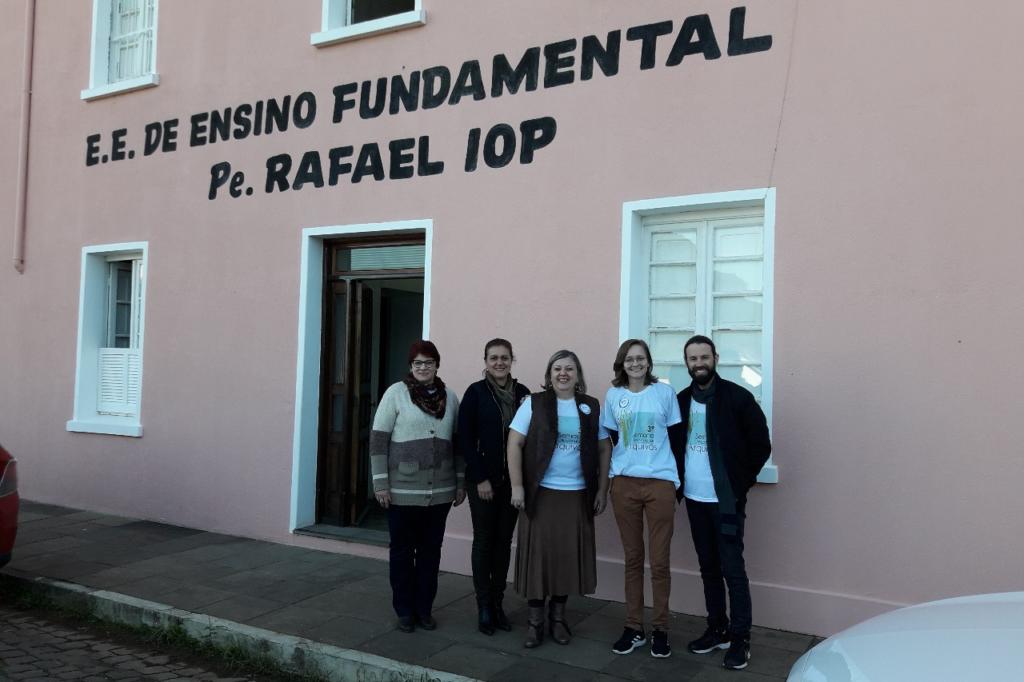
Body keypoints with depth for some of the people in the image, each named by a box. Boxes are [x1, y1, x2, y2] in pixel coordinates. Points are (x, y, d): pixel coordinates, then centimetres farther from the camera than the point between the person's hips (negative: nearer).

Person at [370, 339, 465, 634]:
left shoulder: (450, 397, 6)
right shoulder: (396, 392, -4)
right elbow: (378, 439, -5)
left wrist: (460, 482, 10)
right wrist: (380, 483, -9)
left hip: (440, 491, 3)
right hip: (402, 490, -3)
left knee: (431, 551, 11)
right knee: (403, 551, 8)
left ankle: (424, 608, 25)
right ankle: (404, 610, 22)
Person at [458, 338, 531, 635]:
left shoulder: (522, 393, 4)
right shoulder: (475, 393, -5)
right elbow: (465, 439, -6)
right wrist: (480, 478, -10)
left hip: (512, 480, 3)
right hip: (483, 479, -3)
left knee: (504, 540, 9)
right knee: (484, 540, 3)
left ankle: (497, 602, 21)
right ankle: (484, 607, 14)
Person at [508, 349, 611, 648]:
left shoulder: (591, 407, 6)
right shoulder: (534, 403, -1)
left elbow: (604, 449, 9)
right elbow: (514, 444, -4)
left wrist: (602, 490, 4)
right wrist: (517, 486, -10)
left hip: (578, 495, 2)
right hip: (540, 492, -2)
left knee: (568, 555, 8)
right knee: (538, 554, 3)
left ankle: (558, 615, 26)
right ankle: (535, 620, 17)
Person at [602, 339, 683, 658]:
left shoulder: (665, 392, 1)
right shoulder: (614, 395, 6)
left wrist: (678, 480, 4)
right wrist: (608, 480, 12)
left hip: (660, 483, -2)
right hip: (624, 484, 2)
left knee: (659, 561, 1)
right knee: (632, 558, 9)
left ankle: (660, 629, 15)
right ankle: (634, 628, 19)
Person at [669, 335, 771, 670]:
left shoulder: (737, 397, -8)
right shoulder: (681, 401, 6)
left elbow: (761, 445, -5)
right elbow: (675, 444, 15)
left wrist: (741, 483, -5)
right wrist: (678, 483, 6)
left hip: (725, 499, -5)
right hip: (694, 498, 5)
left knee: (732, 569, -1)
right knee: (709, 568, 13)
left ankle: (740, 639, 10)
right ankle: (717, 629, 25)